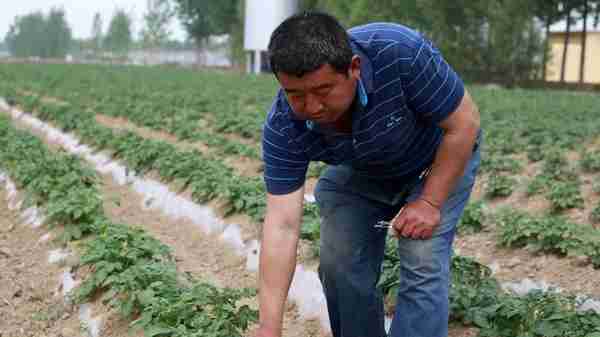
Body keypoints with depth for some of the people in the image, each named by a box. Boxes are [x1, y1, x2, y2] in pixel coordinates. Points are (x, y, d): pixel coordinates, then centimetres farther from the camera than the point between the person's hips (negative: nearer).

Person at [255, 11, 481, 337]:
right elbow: (282, 225, -29)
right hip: (358, 172, 3)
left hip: (440, 159, -3)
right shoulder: (282, 126, -30)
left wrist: (430, 203, -25)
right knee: (338, 265, -3)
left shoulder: (401, 52, -39)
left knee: (422, 264, -14)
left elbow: (464, 123, -25)